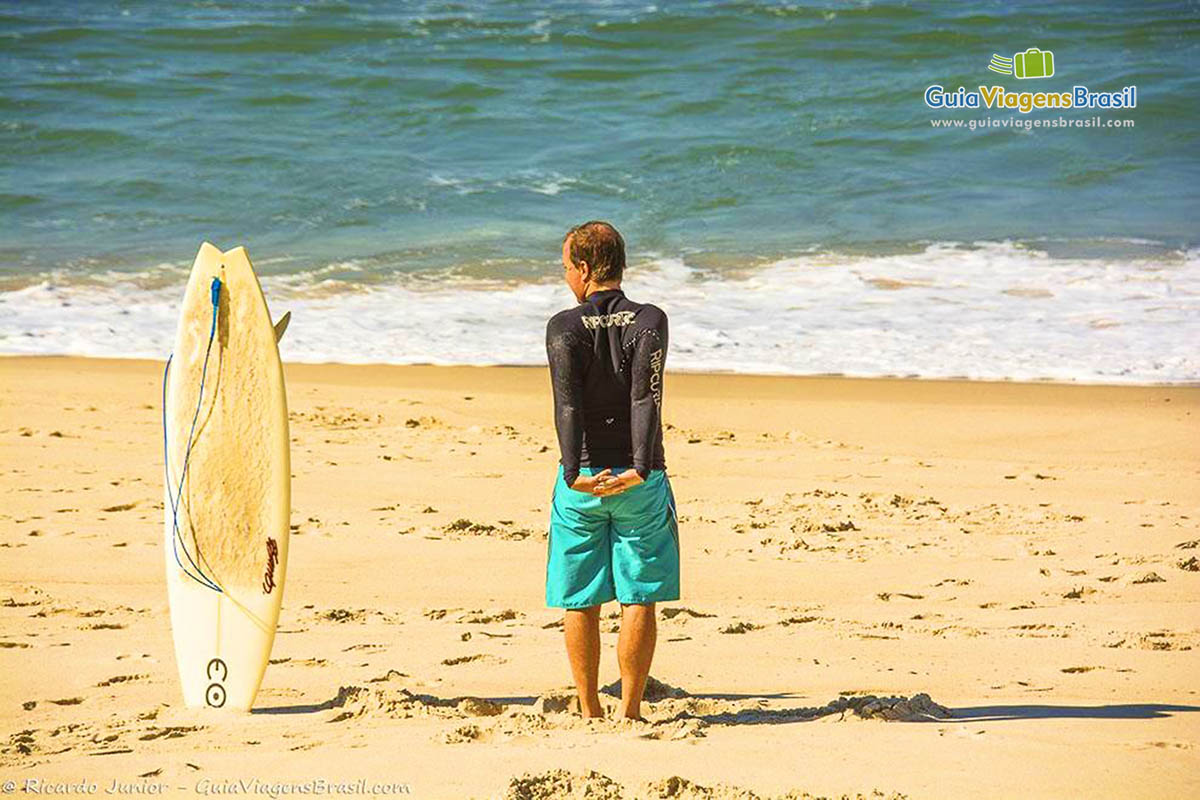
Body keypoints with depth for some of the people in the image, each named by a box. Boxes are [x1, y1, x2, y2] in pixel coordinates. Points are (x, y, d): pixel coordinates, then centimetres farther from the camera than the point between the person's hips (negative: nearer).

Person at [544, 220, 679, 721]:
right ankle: (630, 711, 6)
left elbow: (567, 403, -16)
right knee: (639, 600, 6)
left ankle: (589, 712, 12)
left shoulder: (565, 327, -4)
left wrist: (576, 474, -21)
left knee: (579, 602, 9)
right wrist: (640, 469, -23)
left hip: (582, 480, 0)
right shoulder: (650, 321, -3)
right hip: (640, 480, 0)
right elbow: (647, 397, -16)